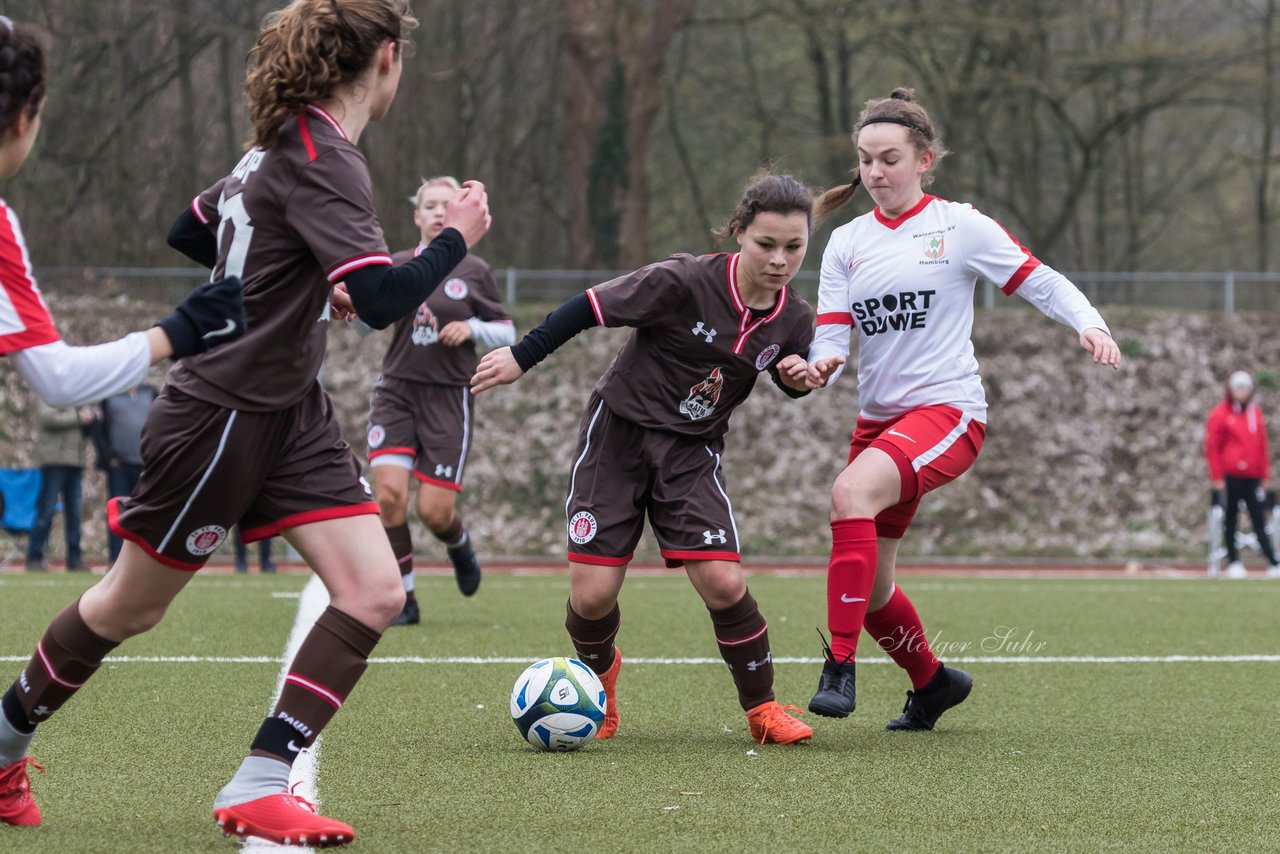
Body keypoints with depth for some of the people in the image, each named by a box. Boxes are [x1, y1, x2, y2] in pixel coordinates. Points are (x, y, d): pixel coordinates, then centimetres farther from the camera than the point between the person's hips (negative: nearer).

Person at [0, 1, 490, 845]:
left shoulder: (286, 144, 6)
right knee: (129, 607, 9)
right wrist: (455, 239, -19)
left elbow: (191, 230, 19)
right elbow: (382, 299, -34)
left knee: (375, 593, -5)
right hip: (219, 417, -9)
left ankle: (258, 787, -3)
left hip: (289, 411, 9)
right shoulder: (323, 162, -24)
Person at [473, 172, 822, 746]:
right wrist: (521, 358, -13)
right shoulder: (685, 283, -23)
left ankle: (763, 709, 4)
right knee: (592, 594, -8)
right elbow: (592, 306, -15)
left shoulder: (794, 319, -7)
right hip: (617, 435, -3)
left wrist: (799, 378, -9)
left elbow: (790, 373, 15)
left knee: (723, 582, -17)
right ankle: (600, 676, 27)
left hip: (691, 452, 3)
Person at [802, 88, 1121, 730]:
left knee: (851, 491, -34)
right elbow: (832, 330, 2)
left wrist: (1089, 324, -19)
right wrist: (821, 363, -22)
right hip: (878, 418, 6)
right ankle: (932, 683, 38)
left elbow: (1041, 283, 0)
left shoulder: (959, 226, -1)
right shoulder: (846, 242, 10)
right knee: (869, 589, 9)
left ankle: (839, 665, -32)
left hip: (948, 411, -6)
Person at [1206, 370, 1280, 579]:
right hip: (1229, 477, -3)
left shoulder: (1255, 413, 12)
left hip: (1253, 478, 3)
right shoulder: (1220, 414, -2)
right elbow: (1212, 448, -3)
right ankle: (1233, 563, 10)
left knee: (1260, 522, -1)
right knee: (1230, 521, 4)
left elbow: (1262, 445, 15)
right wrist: (1217, 478, -8)